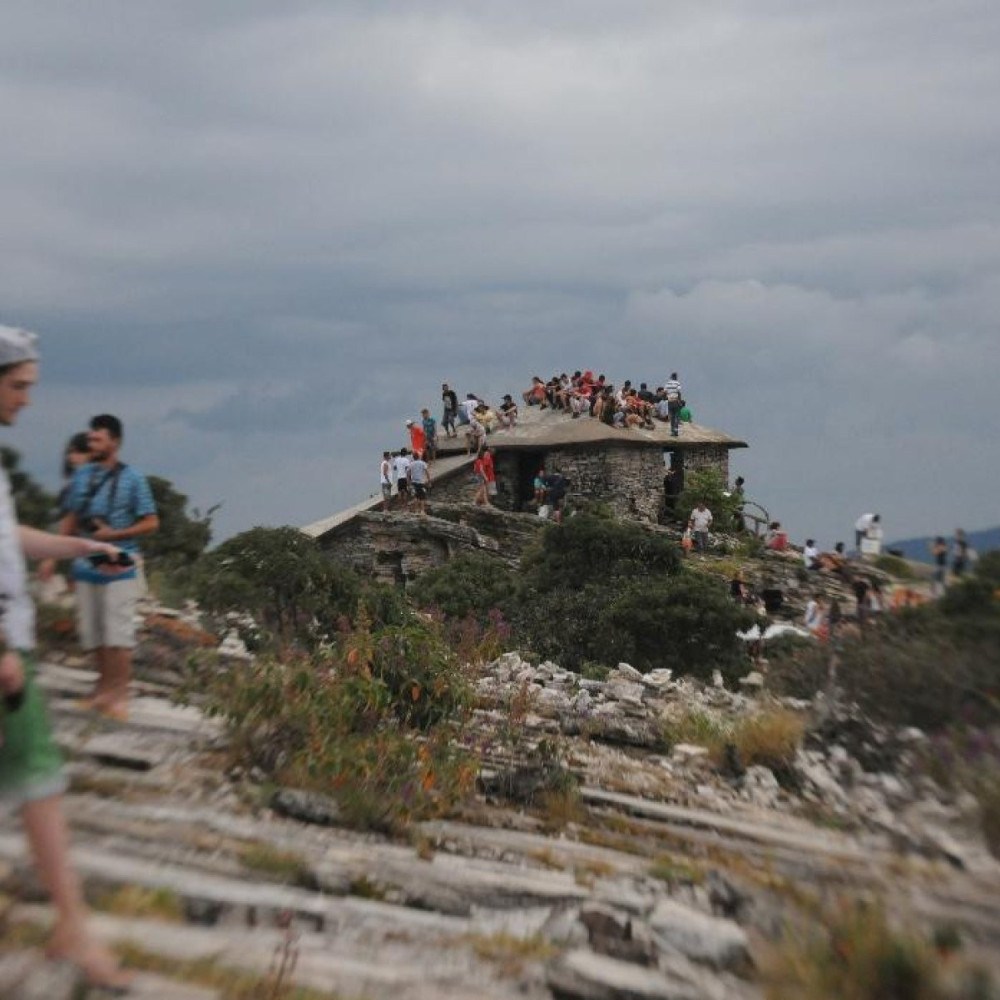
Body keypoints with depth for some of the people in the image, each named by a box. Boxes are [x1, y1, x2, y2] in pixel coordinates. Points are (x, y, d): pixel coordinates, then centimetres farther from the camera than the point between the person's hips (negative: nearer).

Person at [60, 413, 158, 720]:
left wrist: (114, 534, -14)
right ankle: (104, 686, 25)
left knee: (118, 632, -4)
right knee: (92, 632, 10)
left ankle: (120, 694, 6)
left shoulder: (132, 478, -7)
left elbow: (151, 523, -3)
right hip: (85, 565, 4)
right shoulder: (82, 475, 4)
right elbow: (71, 519, 13)